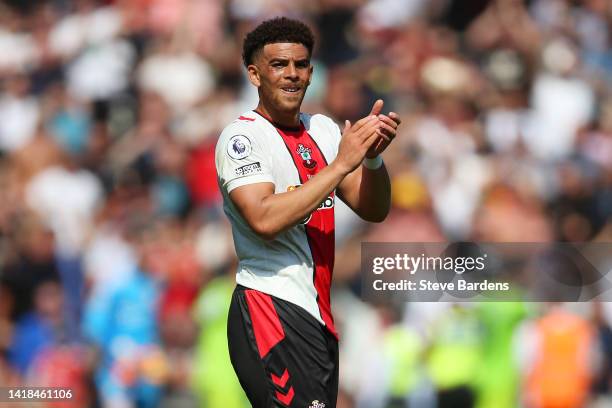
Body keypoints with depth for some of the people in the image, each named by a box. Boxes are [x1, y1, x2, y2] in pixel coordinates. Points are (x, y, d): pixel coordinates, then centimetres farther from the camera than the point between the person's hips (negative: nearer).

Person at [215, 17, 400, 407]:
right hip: (271, 312, -8)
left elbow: (373, 210, 12)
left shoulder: (323, 129, 15)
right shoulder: (243, 136, -7)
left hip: (318, 317, 8)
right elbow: (264, 219, -22)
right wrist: (342, 164, -20)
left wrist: (373, 156, -8)